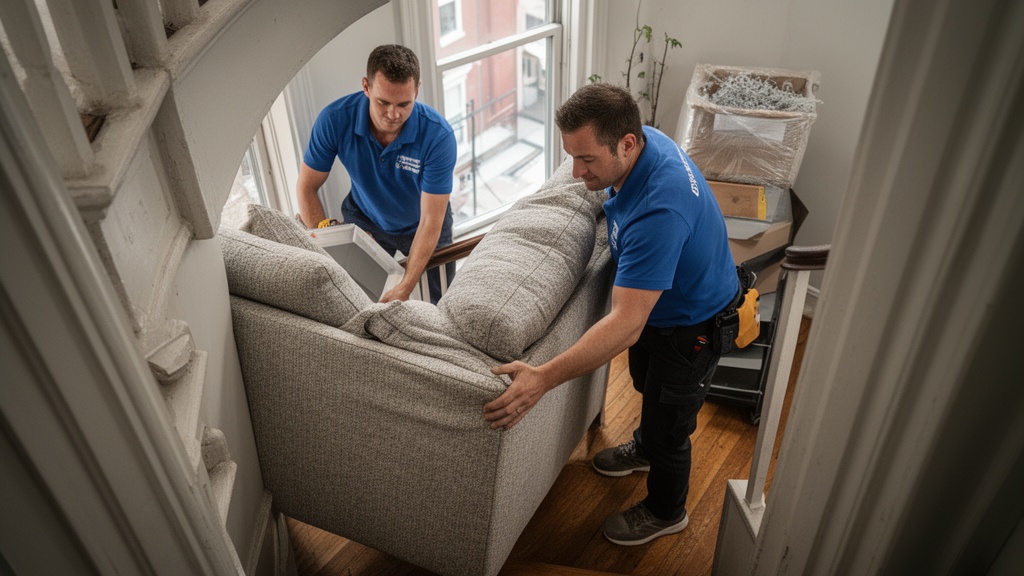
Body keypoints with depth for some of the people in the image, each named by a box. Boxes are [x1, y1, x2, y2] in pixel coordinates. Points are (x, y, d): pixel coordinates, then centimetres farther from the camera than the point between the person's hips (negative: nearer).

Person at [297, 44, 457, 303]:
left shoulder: (438, 135, -35)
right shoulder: (335, 119, -29)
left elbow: (430, 221, -31)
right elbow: (306, 187, -14)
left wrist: (405, 288, -36)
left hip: (420, 223, -1)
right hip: (364, 220, 1)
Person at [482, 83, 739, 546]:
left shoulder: (659, 211, -44)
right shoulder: (639, 141, -16)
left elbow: (626, 324, -45)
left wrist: (544, 378, -49)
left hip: (692, 325, -8)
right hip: (655, 303, 9)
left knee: (668, 425, 14)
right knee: (646, 385, 32)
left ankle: (666, 512, 42)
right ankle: (645, 449, 62)